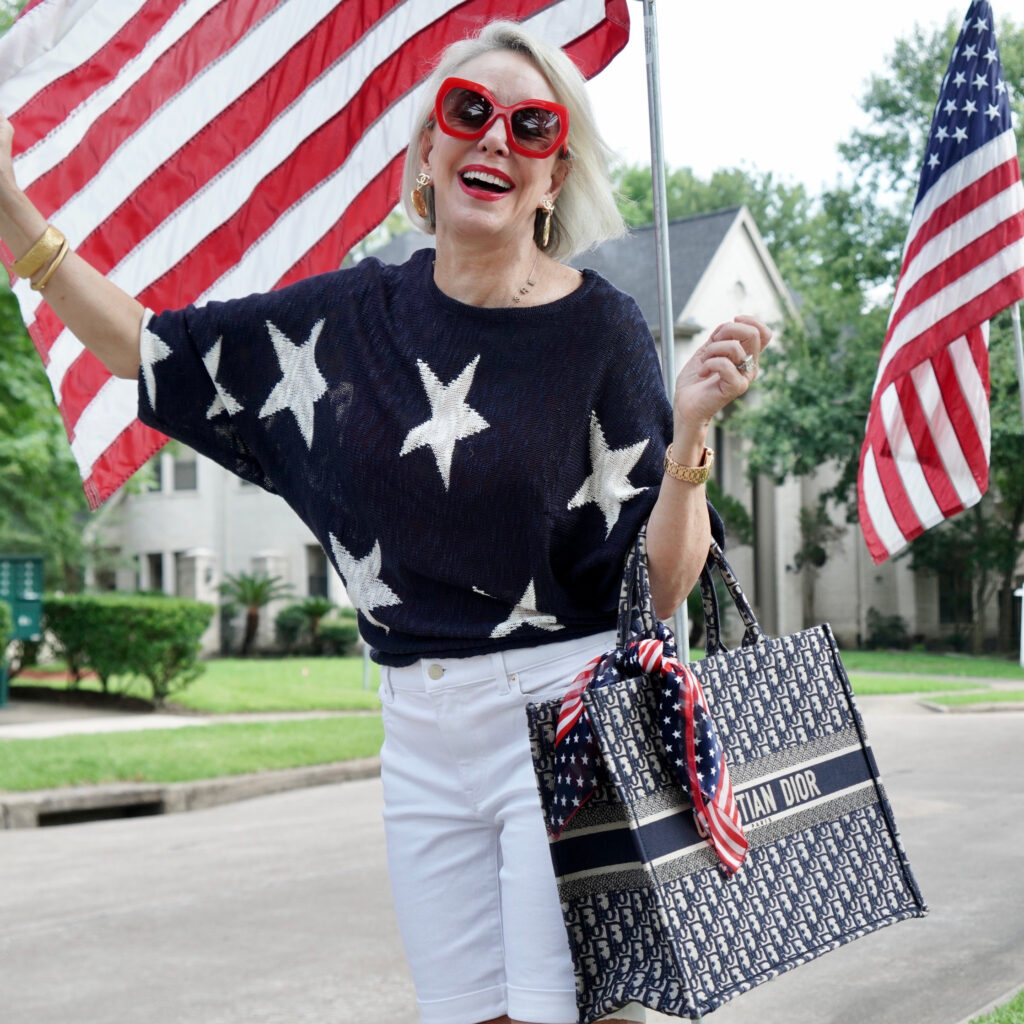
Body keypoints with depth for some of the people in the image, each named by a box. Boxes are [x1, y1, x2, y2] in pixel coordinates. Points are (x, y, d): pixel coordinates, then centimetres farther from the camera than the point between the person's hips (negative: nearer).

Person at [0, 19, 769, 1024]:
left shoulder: (597, 327, -6)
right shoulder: (355, 314, 4)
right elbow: (147, 347, 13)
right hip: (420, 733, 4)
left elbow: (660, 588, -7)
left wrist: (688, 429, -23)